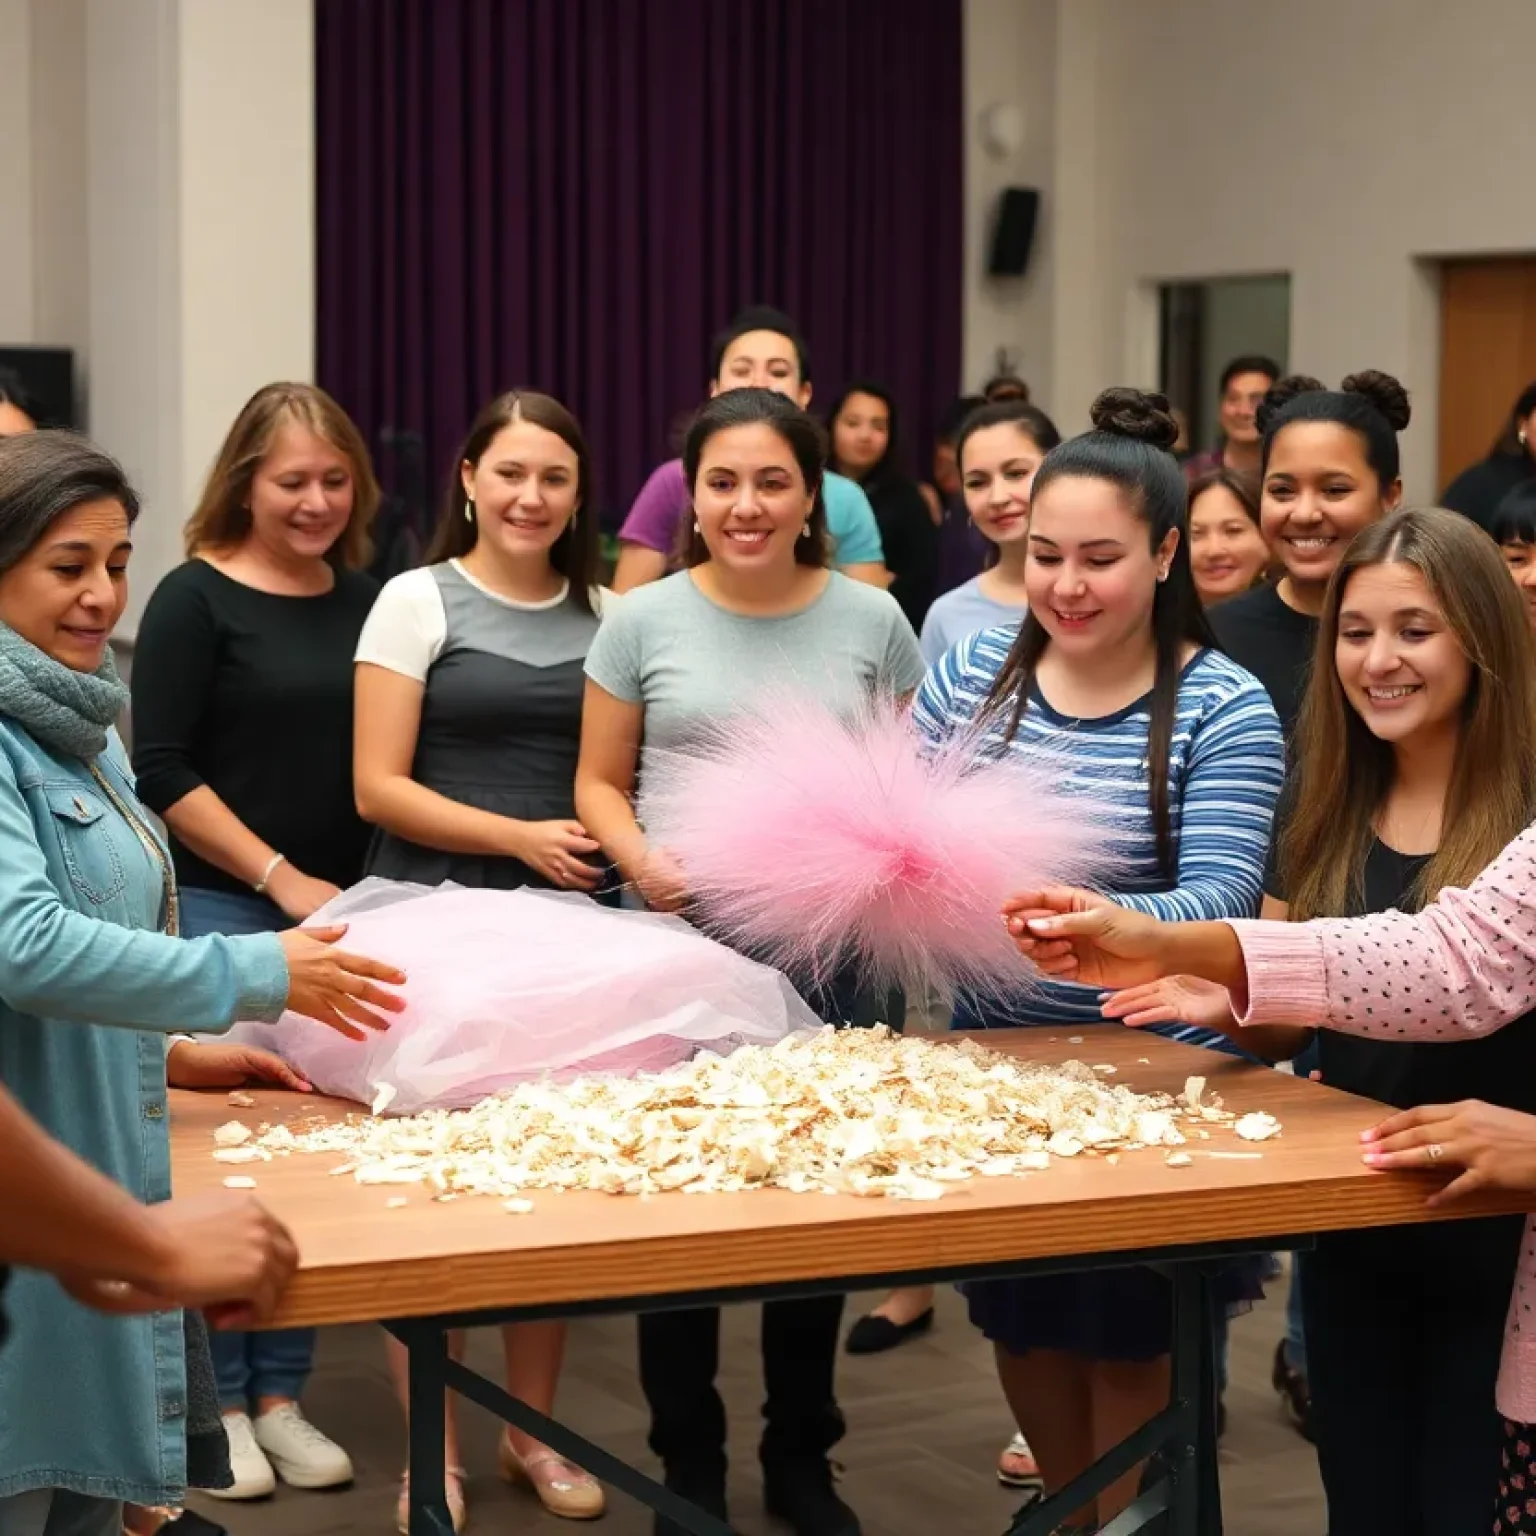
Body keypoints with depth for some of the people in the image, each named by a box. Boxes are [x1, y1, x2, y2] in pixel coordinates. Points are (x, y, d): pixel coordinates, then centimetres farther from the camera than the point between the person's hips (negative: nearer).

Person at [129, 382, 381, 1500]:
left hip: (342, 908, 4)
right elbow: (163, 775, -9)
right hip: (220, 908, -4)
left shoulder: (367, 600, 8)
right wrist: (281, 878, -12)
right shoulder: (197, 599, -5)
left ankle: (280, 1394, 18)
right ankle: (214, 1400, 12)